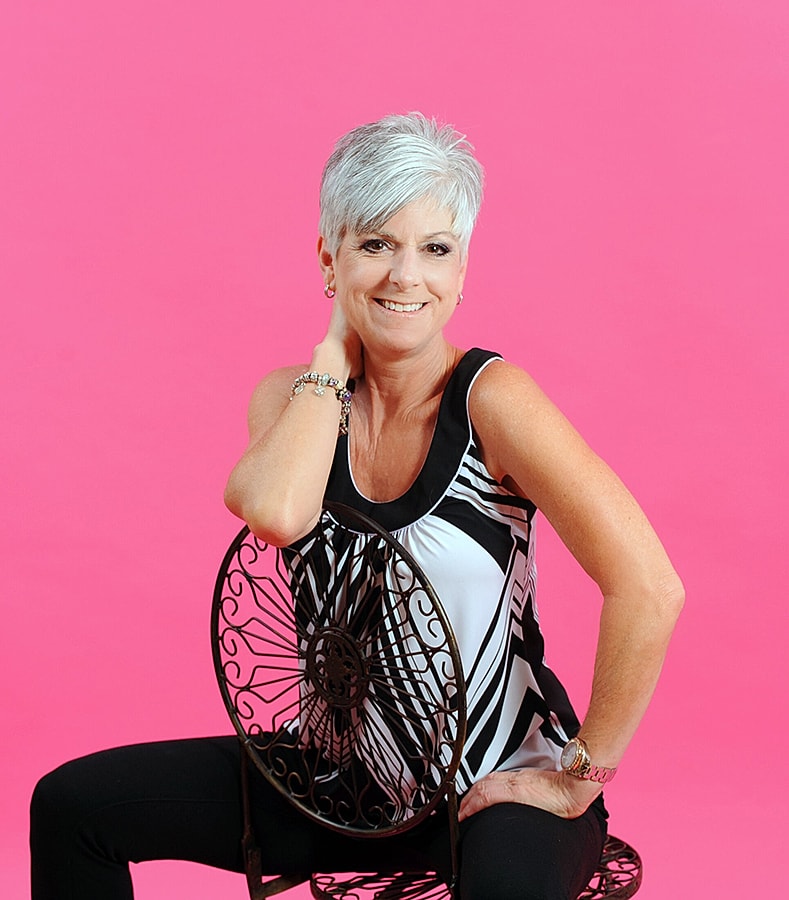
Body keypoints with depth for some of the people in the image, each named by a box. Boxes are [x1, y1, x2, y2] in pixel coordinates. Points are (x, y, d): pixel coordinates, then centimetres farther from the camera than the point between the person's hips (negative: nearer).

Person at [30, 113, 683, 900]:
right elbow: (278, 513, -26)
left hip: (498, 784, -5)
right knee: (71, 807, 0)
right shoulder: (297, 397, -2)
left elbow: (650, 590, -25)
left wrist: (580, 776, -18)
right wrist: (336, 351, -15)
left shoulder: (491, 400, -18)